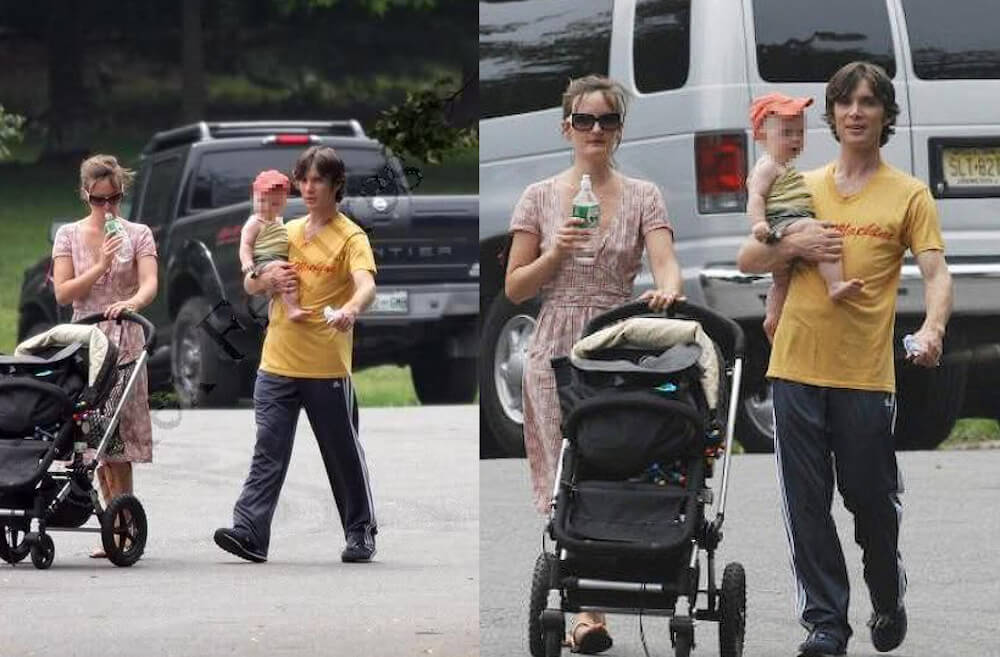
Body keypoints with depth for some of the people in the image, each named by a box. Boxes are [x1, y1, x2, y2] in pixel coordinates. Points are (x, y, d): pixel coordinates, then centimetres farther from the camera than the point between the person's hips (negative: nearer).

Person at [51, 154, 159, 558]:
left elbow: (149, 285, -10)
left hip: (125, 344, -2)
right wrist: (101, 266, -12)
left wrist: (131, 302, -32)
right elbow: (62, 293, 0)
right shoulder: (69, 236, 9)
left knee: (116, 438, -9)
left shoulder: (138, 235, 4)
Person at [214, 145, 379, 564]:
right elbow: (249, 285, 17)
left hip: (327, 367, -4)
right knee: (268, 450, -4)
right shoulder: (286, 233, 13)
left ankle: (361, 533, 18)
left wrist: (350, 309, -45)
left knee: (344, 453, 6)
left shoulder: (350, 238, -5)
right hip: (278, 361, 4)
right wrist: (266, 280, -7)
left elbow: (366, 285, -22)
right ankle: (249, 532, -10)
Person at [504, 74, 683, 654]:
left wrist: (668, 291, -34)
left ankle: (586, 609, 8)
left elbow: (666, 264, -11)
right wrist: (556, 253, -11)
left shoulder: (642, 197, 4)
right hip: (557, 353, 0)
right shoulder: (541, 198, 6)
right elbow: (515, 288, 6)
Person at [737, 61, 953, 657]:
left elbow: (936, 272, -5)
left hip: (866, 373, -3)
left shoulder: (908, 195, 3)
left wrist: (933, 327, -25)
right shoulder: (803, 189, 13)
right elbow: (749, 260, 16)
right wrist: (792, 245, -6)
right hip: (797, 367, 3)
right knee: (807, 503, 1)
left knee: (872, 498, 3)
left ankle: (889, 602, 28)